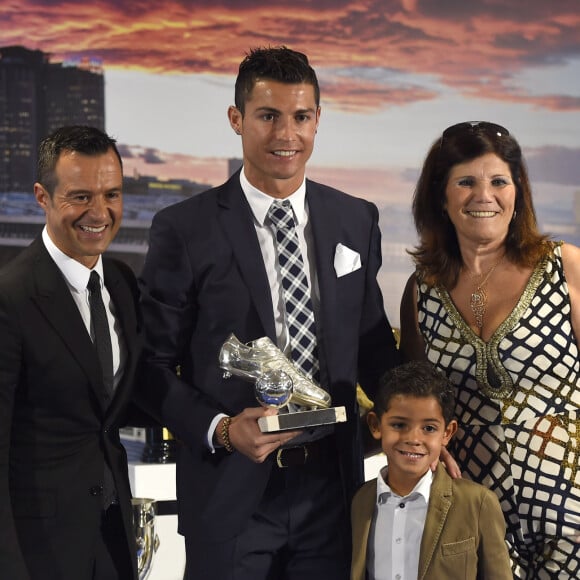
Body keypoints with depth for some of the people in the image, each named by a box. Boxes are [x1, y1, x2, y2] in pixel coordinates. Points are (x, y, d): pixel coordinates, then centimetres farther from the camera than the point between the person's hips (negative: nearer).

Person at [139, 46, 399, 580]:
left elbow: (372, 342, 12)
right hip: (229, 492, -3)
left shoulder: (357, 221, 5)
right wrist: (220, 430, -18)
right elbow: (156, 364, -4)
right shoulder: (183, 231, -7)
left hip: (332, 483, 3)